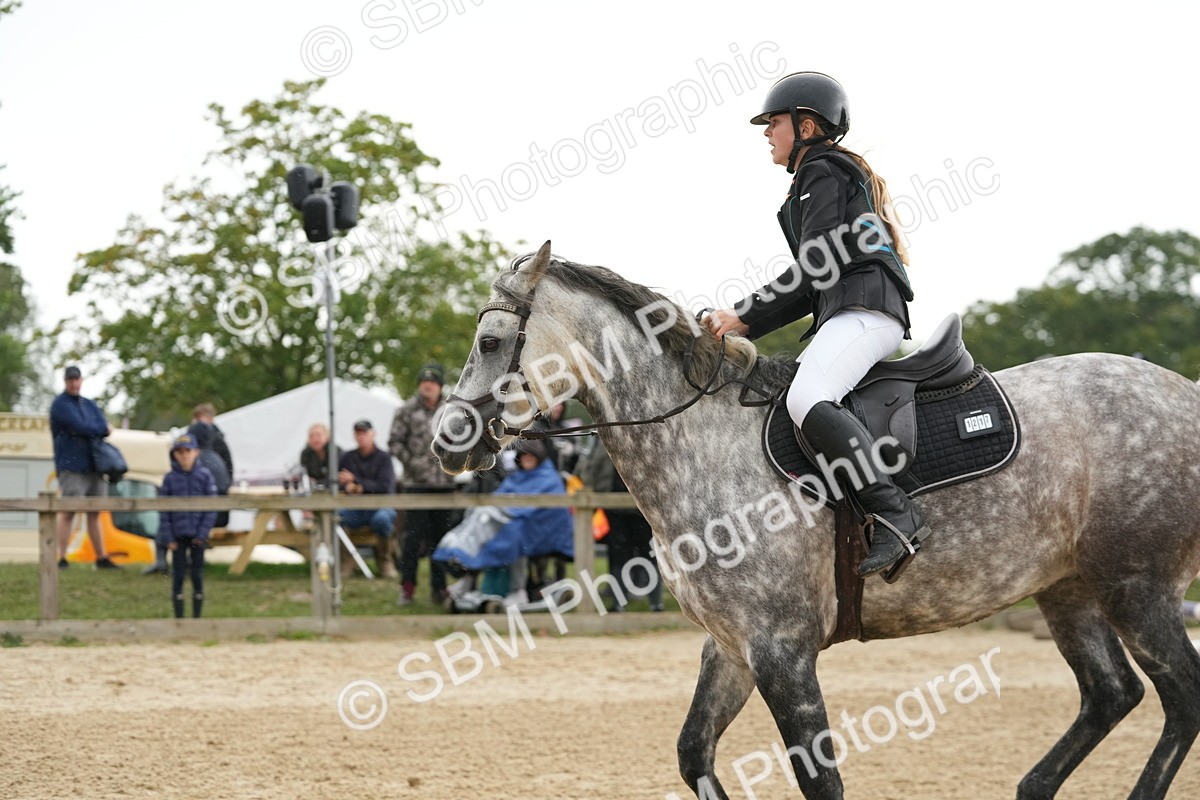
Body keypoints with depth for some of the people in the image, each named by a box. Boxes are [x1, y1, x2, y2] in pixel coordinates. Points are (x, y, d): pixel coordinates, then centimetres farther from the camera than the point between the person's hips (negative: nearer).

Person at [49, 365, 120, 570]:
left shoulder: (89, 405, 19)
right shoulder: (61, 405, -4)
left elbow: (105, 428, 7)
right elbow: (80, 427, -16)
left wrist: (88, 431, -12)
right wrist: (102, 429, -2)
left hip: (93, 466, 7)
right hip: (71, 467, -7)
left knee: (94, 513, 10)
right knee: (68, 512, -11)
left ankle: (102, 558, 14)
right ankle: (61, 559, -10)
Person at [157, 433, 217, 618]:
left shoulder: (205, 476, -1)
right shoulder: (170, 479, 0)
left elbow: (211, 507, -2)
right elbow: (163, 511, 1)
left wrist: (203, 533, -9)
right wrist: (167, 537, -6)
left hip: (197, 535, 0)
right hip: (177, 536, 0)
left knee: (197, 575, 5)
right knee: (178, 576, 2)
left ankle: (197, 617, 13)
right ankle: (178, 618, 8)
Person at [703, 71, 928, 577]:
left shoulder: (823, 174, -1)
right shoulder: (843, 175, 30)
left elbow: (815, 268, -13)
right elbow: (816, 282, 25)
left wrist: (745, 317, -11)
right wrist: (748, 323, 17)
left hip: (864, 309, -12)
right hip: (847, 314, 12)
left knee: (805, 399, -31)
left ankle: (894, 513, -39)